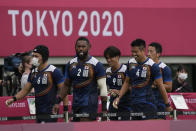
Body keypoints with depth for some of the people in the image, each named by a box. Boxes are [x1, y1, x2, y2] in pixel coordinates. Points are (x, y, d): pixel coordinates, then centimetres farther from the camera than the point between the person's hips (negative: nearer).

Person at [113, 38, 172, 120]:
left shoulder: (152, 66, -8)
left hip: (148, 103, -6)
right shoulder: (131, 63, 9)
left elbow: (160, 86, -5)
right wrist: (118, 97, 9)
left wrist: (167, 105, -2)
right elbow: (127, 82, 19)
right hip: (134, 103, 6)